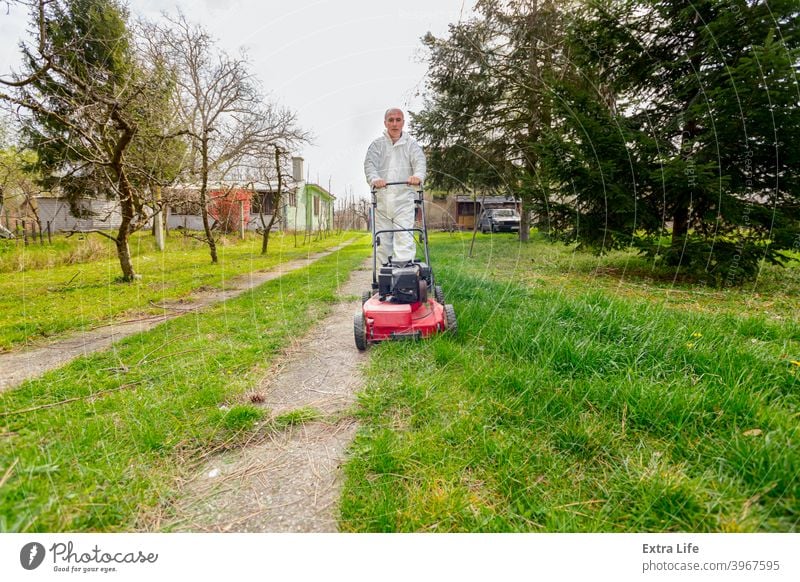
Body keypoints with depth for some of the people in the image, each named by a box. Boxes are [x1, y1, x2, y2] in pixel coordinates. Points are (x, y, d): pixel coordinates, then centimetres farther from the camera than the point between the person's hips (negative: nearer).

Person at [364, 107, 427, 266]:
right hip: (382, 198, 2)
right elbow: (369, 164, -5)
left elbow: (420, 161, -7)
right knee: (383, 239, 5)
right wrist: (375, 178, -29)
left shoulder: (411, 144, 10)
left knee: (404, 237, -11)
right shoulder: (377, 145, 12)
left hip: (404, 199, -2)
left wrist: (418, 176, -32)